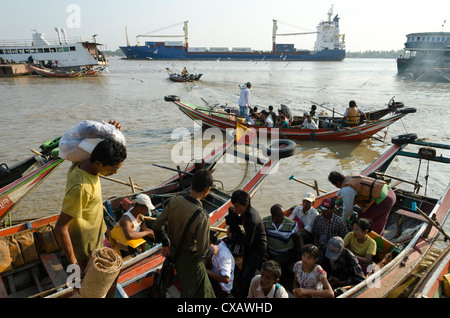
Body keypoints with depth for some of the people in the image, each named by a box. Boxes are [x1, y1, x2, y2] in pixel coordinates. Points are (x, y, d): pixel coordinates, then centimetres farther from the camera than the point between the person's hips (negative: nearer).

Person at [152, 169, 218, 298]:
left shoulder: (174, 201, -17)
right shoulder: (202, 217, -35)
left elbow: (156, 226, -6)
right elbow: (202, 252, -25)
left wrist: (165, 244, 10)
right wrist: (212, 249, -3)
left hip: (173, 252, 6)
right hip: (189, 260, -6)